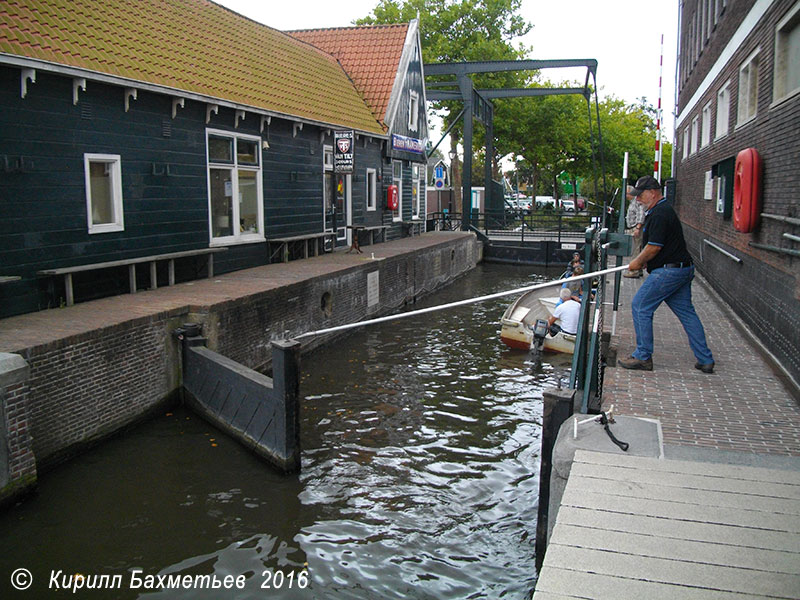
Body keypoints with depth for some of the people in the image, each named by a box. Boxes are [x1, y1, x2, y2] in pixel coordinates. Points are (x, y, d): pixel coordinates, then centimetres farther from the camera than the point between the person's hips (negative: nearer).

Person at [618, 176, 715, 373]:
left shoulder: (659, 213, -17)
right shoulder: (662, 210, 17)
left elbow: (654, 247, -19)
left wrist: (637, 262, -4)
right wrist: (642, 261, 15)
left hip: (668, 271, -10)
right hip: (683, 268, 10)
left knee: (640, 306, -3)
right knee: (686, 312, 12)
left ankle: (643, 357, 2)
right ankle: (705, 360, 15)